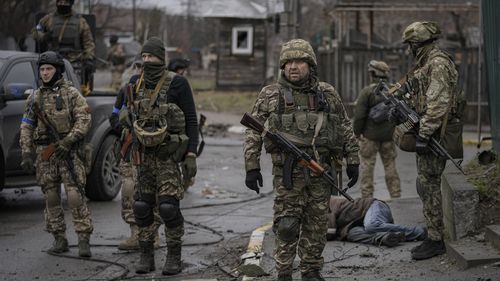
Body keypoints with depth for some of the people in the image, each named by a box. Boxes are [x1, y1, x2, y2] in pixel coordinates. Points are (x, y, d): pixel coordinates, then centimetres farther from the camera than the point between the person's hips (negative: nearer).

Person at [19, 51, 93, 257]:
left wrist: (68, 141, -17)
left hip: (68, 152, -4)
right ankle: (59, 239, 14)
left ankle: (84, 239, -8)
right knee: (51, 198, 5)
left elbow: (84, 120, -7)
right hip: (44, 154, 4)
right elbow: (26, 127, 11)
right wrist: (26, 154, 2)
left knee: (75, 195, -11)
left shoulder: (71, 93, 1)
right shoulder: (35, 98, 12)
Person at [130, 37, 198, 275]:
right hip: (145, 155, 5)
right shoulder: (138, 86, 7)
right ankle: (146, 257, 13)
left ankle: (174, 258, 2)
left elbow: (191, 121, -8)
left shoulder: (177, 84, -10)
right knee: (142, 207, 3)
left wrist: (191, 155, -14)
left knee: (168, 207, -10)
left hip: (169, 155, -5)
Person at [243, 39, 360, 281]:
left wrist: (352, 161, 10)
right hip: (288, 172, -2)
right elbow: (253, 134, 1)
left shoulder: (327, 94, 8)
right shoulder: (270, 96, 1)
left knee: (317, 225, 8)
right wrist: (251, 167, -4)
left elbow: (345, 129, 14)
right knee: (286, 225, -4)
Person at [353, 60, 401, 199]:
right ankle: (396, 195, 12)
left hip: (370, 136, -4)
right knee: (390, 166, 11)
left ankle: (367, 196, 1)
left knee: (367, 166, 2)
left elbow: (359, 115, -14)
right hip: (389, 136, 5)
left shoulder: (367, 91, -12)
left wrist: (357, 132, -2)